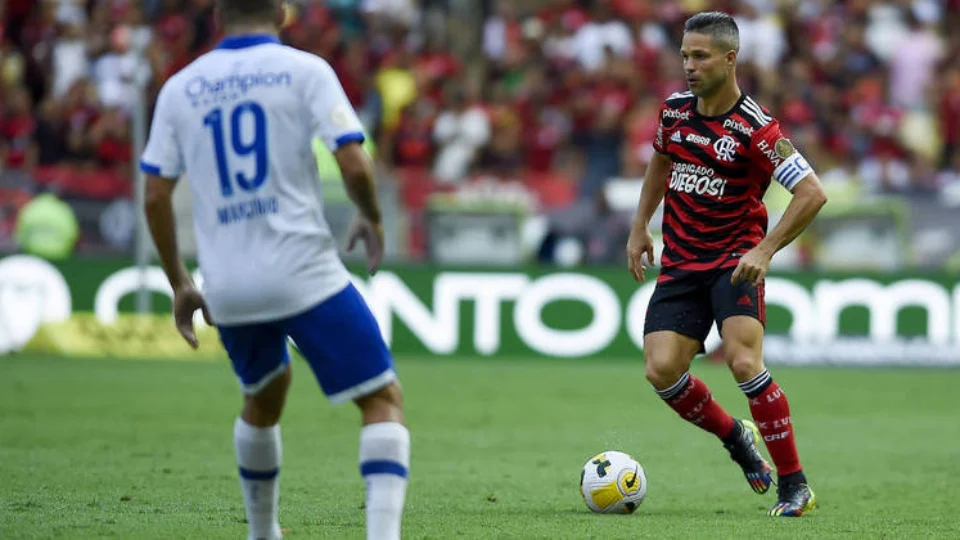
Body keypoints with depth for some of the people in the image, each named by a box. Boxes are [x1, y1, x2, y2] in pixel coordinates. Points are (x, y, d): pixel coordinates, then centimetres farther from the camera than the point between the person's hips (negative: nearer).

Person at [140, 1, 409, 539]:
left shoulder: (181, 88, 9)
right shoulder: (304, 70, -1)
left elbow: (155, 196, 7)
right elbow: (354, 164, -11)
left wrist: (179, 283, 17)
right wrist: (373, 218, 10)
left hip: (226, 287, 5)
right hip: (304, 271, -5)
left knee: (265, 394, 30)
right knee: (383, 399, 1)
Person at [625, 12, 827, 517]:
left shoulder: (756, 128, -16)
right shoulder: (674, 110, 3)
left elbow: (812, 192, -17)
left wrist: (764, 250, -21)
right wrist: (640, 227, 18)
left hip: (735, 261, -5)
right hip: (680, 263, 5)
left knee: (742, 361, -25)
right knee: (661, 371, -10)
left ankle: (794, 485, -14)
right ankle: (734, 435, 19)